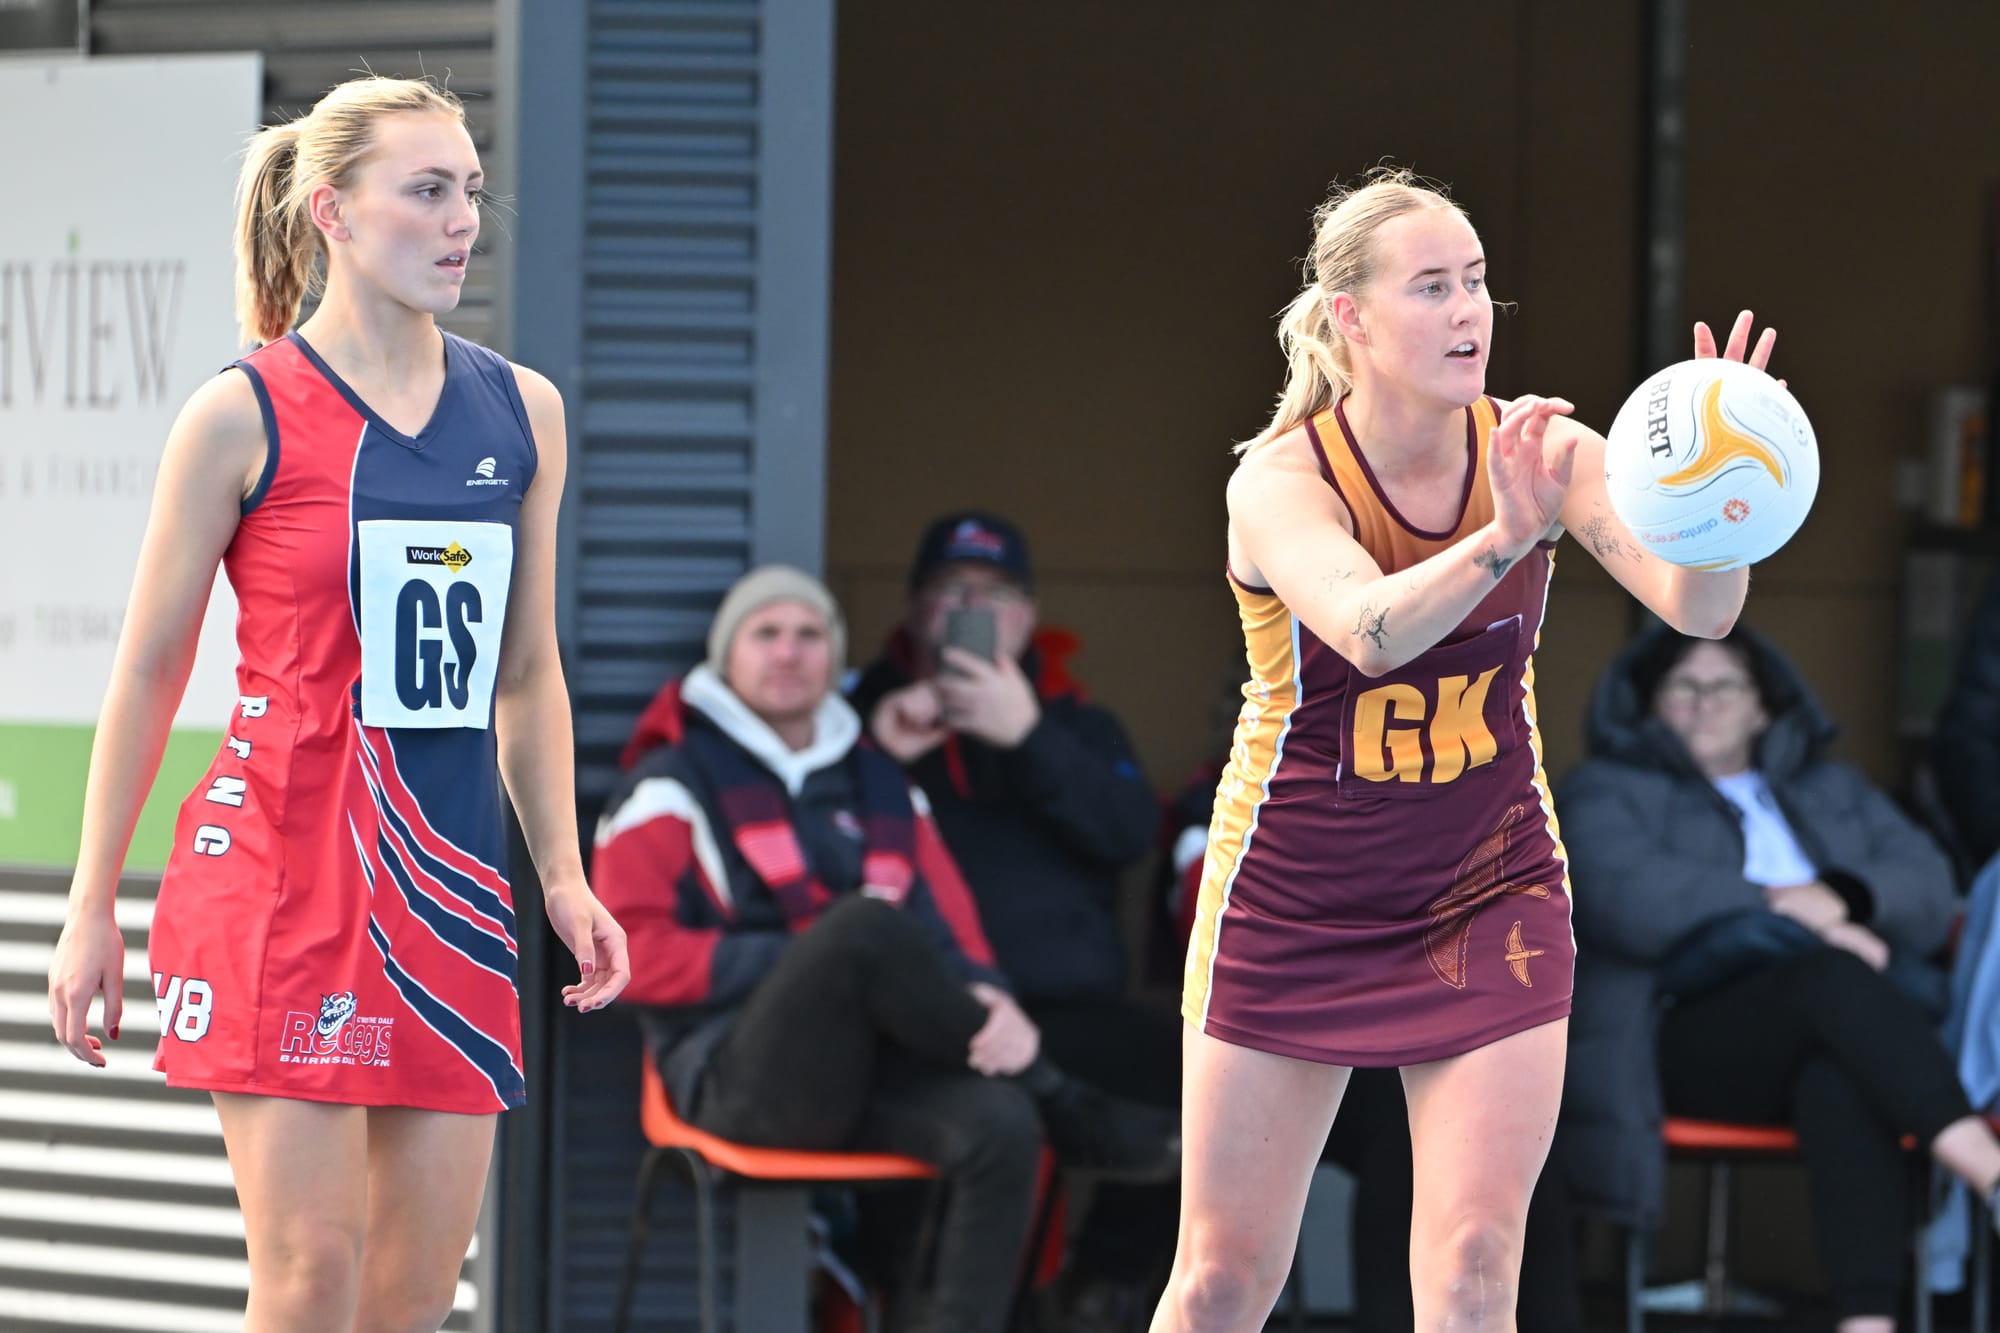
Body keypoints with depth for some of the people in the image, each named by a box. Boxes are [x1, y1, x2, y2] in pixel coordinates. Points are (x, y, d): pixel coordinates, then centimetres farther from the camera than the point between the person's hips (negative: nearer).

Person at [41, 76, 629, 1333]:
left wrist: (564, 879, 11)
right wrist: (93, 906, 1)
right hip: (279, 868, -5)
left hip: (452, 881, 5)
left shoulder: (522, 412, 10)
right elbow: (150, 668, 1)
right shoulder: (246, 414, -4)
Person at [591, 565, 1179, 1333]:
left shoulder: (879, 786, 22)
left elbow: (950, 931, 18)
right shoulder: (674, 786, 6)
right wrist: (818, 957, -13)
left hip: (874, 1074, 5)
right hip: (744, 1080, -5)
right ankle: (1063, 1107, -17)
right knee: (866, 923, -34)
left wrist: (986, 1000, -9)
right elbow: (632, 952, -5)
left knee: (1000, 1127, -30)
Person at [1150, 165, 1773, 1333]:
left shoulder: (1538, 452, -11)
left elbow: (1696, 609, -26)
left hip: (1490, 895, 2)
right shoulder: (1282, 480, -18)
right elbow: (1369, 628, -39)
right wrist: (1506, 538, -57)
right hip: (1293, 909, -2)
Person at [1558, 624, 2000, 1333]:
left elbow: (1931, 890, 17)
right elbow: (1628, 896, -2)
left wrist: (1842, 898, -6)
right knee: (1832, 976, -37)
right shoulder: (1608, 792, 20)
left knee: (1840, 1077, -38)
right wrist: (1796, 916, -9)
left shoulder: (1830, 790, 32)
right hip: (1697, 1034, -2)